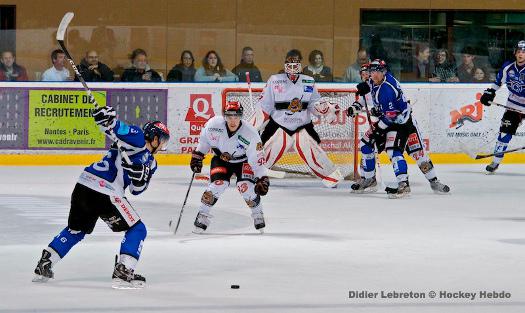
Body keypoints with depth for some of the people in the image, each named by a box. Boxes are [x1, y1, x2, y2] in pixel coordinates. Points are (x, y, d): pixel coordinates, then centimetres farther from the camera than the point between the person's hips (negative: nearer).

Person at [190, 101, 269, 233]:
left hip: (243, 161, -1)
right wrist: (197, 155, -1)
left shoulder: (250, 134, -29)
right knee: (218, 184, -22)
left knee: (246, 186, -20)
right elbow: (205, 138, -2)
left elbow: (257, 159, -24)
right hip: (221, 158, 1)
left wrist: (262, 179, -28)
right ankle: (202, 215, -6)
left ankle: (258, 214, 6)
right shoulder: (214, 124, -24)